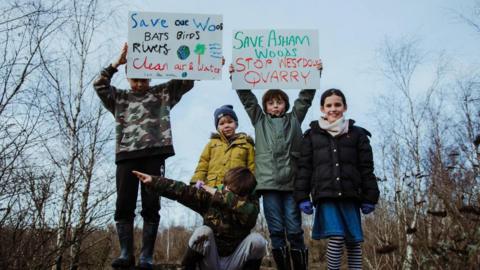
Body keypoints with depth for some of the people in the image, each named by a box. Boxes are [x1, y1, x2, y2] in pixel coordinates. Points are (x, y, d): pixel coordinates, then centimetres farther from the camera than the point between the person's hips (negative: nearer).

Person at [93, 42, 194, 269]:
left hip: (154, 154, -2)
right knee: (124, 206, -3)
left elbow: (187, 81, 11)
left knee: (151, 206, -5)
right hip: (127, 155, 2)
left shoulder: (162, 93, 17)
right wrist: (117, 63, 5)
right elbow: (99, 85, 12)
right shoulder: (119, 98, 22)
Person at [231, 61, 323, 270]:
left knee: (295, 231, 0)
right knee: (276, 231, 1)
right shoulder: (259, 120, 18)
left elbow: (305, 96, 16)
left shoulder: (294, 119, 18)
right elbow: (247, 97, 16)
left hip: (291, 182, 0)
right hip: (269, 182, 0)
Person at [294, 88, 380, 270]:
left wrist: (369, 198, 3)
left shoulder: (357, 134, 10)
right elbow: (304, 167, 6)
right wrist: (302, 197, -1)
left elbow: (366, 168, 8)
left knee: (353, 241, 6)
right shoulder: (312, 135, 9)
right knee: (336, 237, -13)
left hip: (350, 195, 2)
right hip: (326, 195, -1)